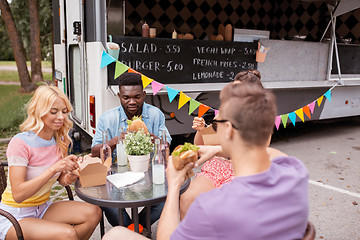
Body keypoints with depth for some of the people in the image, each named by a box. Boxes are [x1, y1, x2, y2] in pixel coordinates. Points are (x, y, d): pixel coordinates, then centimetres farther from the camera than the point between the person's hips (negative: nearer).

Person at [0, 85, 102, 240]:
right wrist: (54, 168, -34)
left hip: (42, 208, 7)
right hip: (14, 218, -6)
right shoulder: (20, 143, -20)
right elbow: (18, 195, -26)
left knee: (94, 213, -15)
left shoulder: (60, 141, 0)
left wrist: (67, 178, -13)